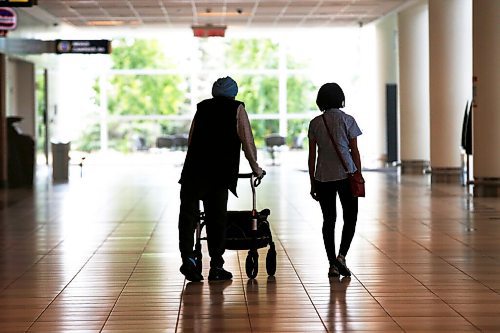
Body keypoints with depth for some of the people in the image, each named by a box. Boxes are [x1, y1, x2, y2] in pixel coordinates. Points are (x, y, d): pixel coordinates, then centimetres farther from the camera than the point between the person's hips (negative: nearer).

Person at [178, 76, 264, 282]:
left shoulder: (202, 108, 18)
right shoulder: (237, 109, 11)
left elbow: (191, 141, 18)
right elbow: (247, 142, 5)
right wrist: (255, 167, 15)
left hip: (194, 172, 1)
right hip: (221, 174, -1)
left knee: (189, 214, 2)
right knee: (217, 219, 6)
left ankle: (188, 257, -16)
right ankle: (216, 267, 9)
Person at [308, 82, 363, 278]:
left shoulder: (315, 123, 3)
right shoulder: (347, 120, -3)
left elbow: (312, 156, 4)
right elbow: (354, 151, -2)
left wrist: (313, 183, 11)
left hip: (323, 177, 2)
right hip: (346, 174, -2)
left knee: (329, 220, 9)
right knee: (350, 218, 8)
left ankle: (333, 265, 8)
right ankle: (341, 256, -10)